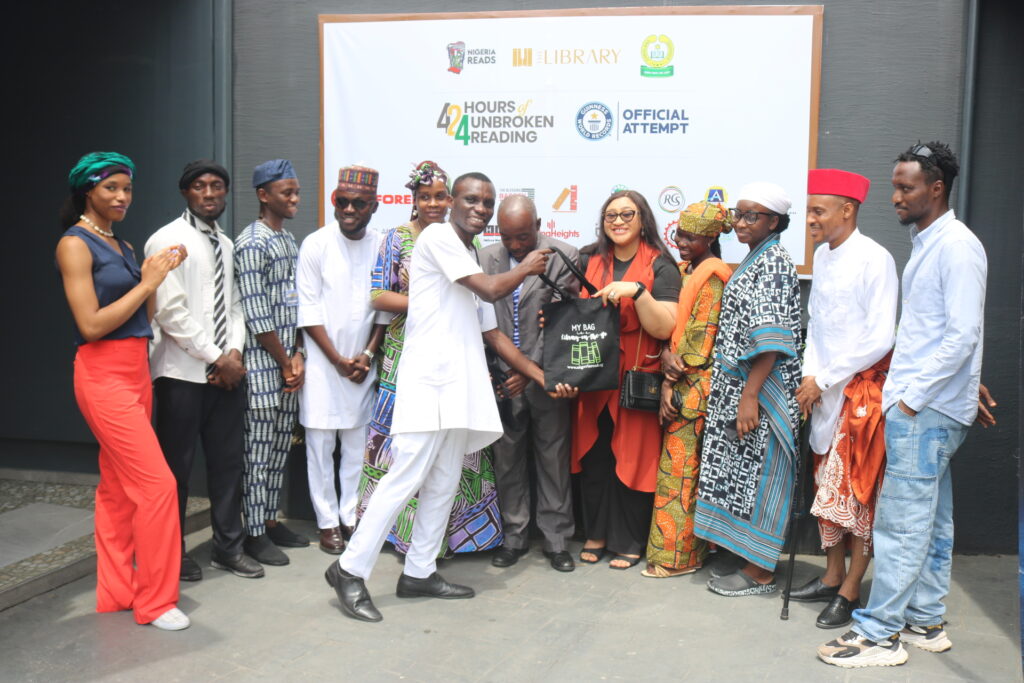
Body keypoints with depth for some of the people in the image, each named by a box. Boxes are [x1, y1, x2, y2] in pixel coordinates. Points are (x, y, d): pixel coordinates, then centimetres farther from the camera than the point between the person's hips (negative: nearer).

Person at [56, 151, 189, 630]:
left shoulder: (123, 246, 14)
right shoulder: (75, 245, -9)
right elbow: (91, 325, -16)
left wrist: (159, 275, 2)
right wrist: (146, 283, -12)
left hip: (136, 370, 8)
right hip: (103, 375, -8)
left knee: (118, 487, 13)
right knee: (157, 484, -10)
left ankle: (116, 592, 22)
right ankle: (155, 600, 2)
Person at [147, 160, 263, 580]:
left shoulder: (226, 245, 14)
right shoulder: (168, 241, -8)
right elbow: (170, 311, -16)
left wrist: (235, 352, -3)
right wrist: (216, 358, -13)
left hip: (228, 371, 6)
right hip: (183, 373, -6)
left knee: (228, 460, 11)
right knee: (176, 466, 4)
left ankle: (228, 547, 23)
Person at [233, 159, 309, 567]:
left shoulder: (289, 241, 14)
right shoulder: (252, 243, -12)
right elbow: (257, 316, -16)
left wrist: (297, 357, 2)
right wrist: (285, 363, -9)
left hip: (287, 361, 8)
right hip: (261, 362, -8)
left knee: (280, 445, 13)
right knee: (259, 448, 0)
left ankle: (270, 521, 24)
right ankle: (254, 533, 9)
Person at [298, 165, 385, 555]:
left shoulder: (382, 247, 3)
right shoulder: (316, 245, -5)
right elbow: (308, 312, -6)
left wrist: (367, 355, -5)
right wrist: (338, 360, -9)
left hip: (362, 364, 2)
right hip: (323, 362, -2)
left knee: (358, 445, 7)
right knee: (320, 445, 3)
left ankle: (352, 517, 17)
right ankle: (327, 522, 13)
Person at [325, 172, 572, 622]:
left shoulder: (471, 260, 22)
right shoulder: (438, 236, -4)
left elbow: (491, 331, 22)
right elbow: (490, 290, -12)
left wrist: (539, 374, 19)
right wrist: (526, 267, 7)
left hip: (460, 386, 9)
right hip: (428, 380, -9)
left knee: (443, 485, 9)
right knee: (405, 478, -10)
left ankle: (419, 572, 18)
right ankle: (350, 571, -1)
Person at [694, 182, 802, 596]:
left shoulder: (773, 262, -14)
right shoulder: (755, 260, 15)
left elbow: (770, 338, -21)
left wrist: (750, 395, -24)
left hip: (760, 387, -9)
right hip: (739, 385, 9)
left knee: (758, 471, -2)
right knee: (743, 470, 13)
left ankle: (760, 573, 8)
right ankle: (745, 556, 23)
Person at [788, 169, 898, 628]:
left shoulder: (874, 260, -14)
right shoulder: (822, 256, 8)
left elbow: (880, 338, -17)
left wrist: (823, 379, -14)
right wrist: (809, 376, 4)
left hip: (862, 388, -7)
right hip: (824, 388, 7)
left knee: (856, 491, 0)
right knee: (828, 487, 14)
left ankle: (850, 592, 9)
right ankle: (832, 577, 26)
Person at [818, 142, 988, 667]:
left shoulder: (956, 247, -13)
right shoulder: (926, 243, 16)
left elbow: (963, 335, -19)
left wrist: (912, 398, -17)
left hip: (926, 408, -10)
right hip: (920, 405, 10)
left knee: (901, 524, -5)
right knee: (930, 520, 15)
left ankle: (879, 634, 3)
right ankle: (925, 622, 25)